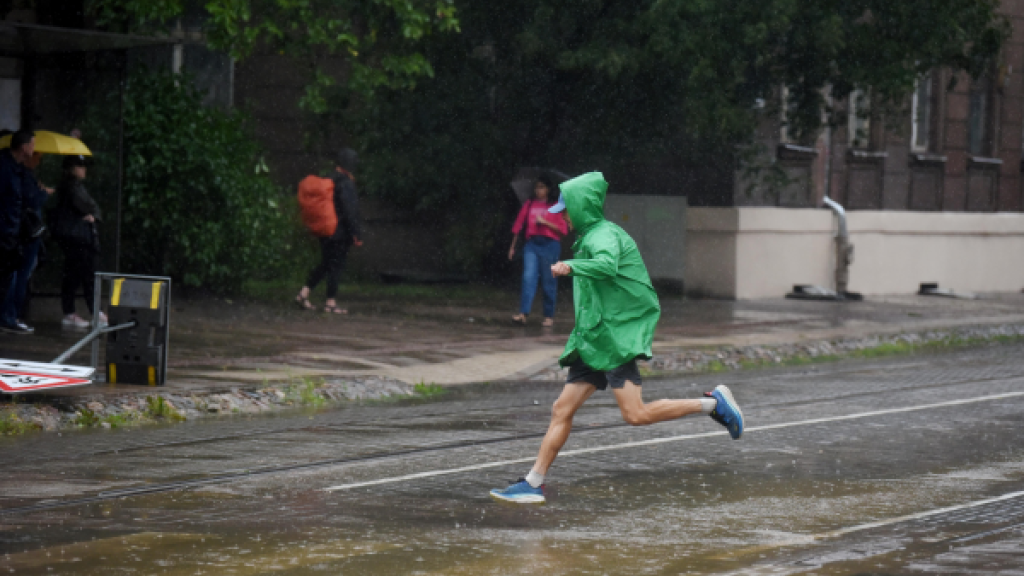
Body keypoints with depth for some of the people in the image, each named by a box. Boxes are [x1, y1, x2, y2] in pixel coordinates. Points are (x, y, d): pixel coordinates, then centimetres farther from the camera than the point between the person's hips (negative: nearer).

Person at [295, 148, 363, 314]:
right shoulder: (346, 183, -16)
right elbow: (350, 211, -19)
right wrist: (356, 235, -15)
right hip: (340, 232, -8)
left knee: (325, 264, 17)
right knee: (336, 265, -1)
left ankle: (303, 294, 15)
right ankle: (331, 302, 2)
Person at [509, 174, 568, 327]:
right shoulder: (529, 204, 12)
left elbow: (563, 229, -2)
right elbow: (519, 226, 16)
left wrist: (545, 222, -12)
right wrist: (513, 246, 16)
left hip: (549, 244, -2)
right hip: (532, 244, 2)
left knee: (548, 281, 3)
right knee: (528, 277, -12)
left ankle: (549, 316, 12)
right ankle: (523, 313, -19)